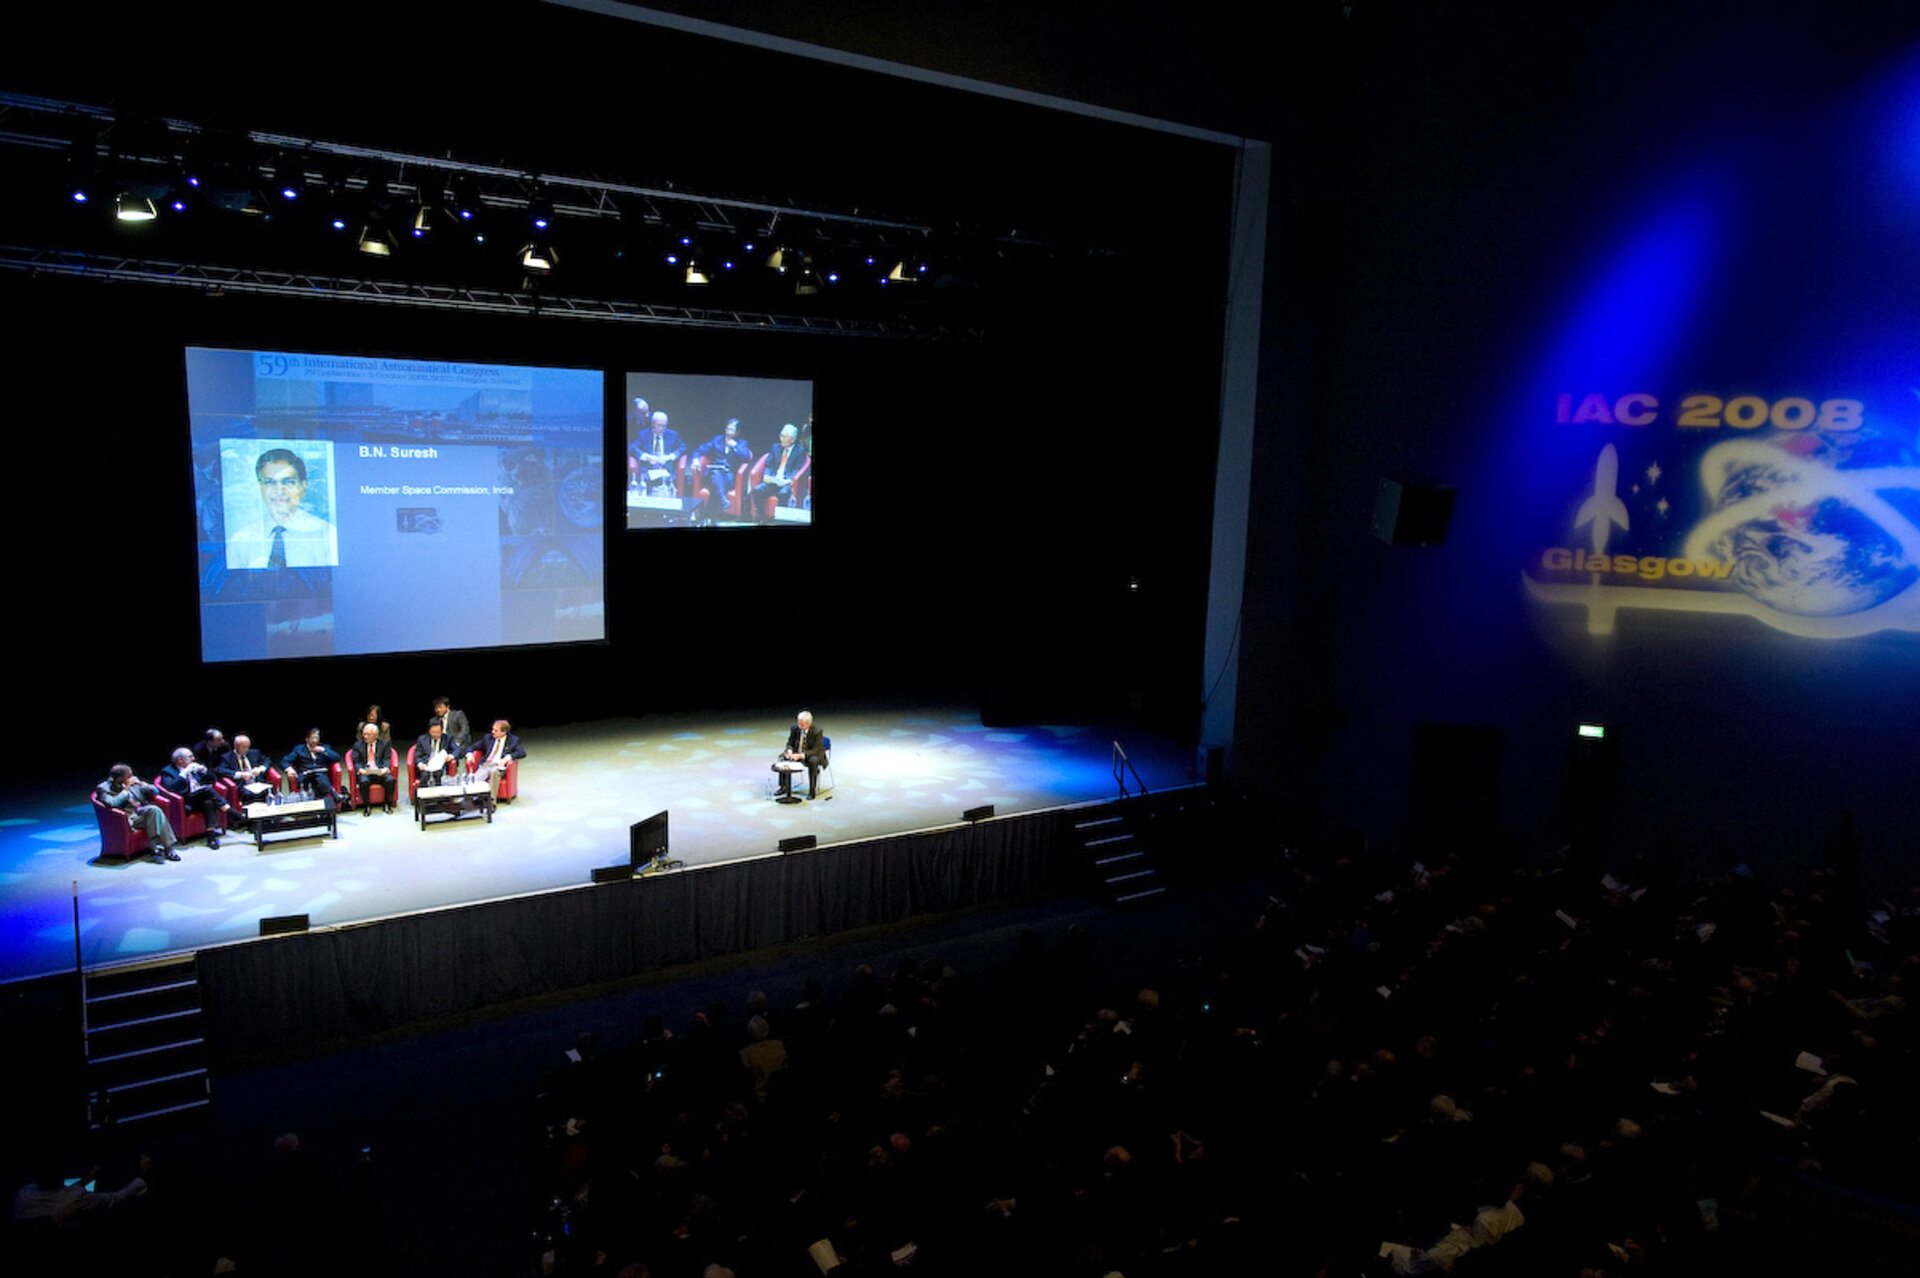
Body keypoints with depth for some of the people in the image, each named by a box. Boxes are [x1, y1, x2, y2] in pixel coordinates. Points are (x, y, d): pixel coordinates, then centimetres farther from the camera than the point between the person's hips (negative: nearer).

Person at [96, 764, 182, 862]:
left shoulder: (134, 781, 14)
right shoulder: (103, 788, -1)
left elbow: (155, 792, 15)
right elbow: (112, 804, -20)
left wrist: (142, 784, -1)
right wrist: (126, 789, -15)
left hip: (144, 812, 6)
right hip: (129, 819, -6)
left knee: (154, 810, -30)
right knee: (153, 810, -31)